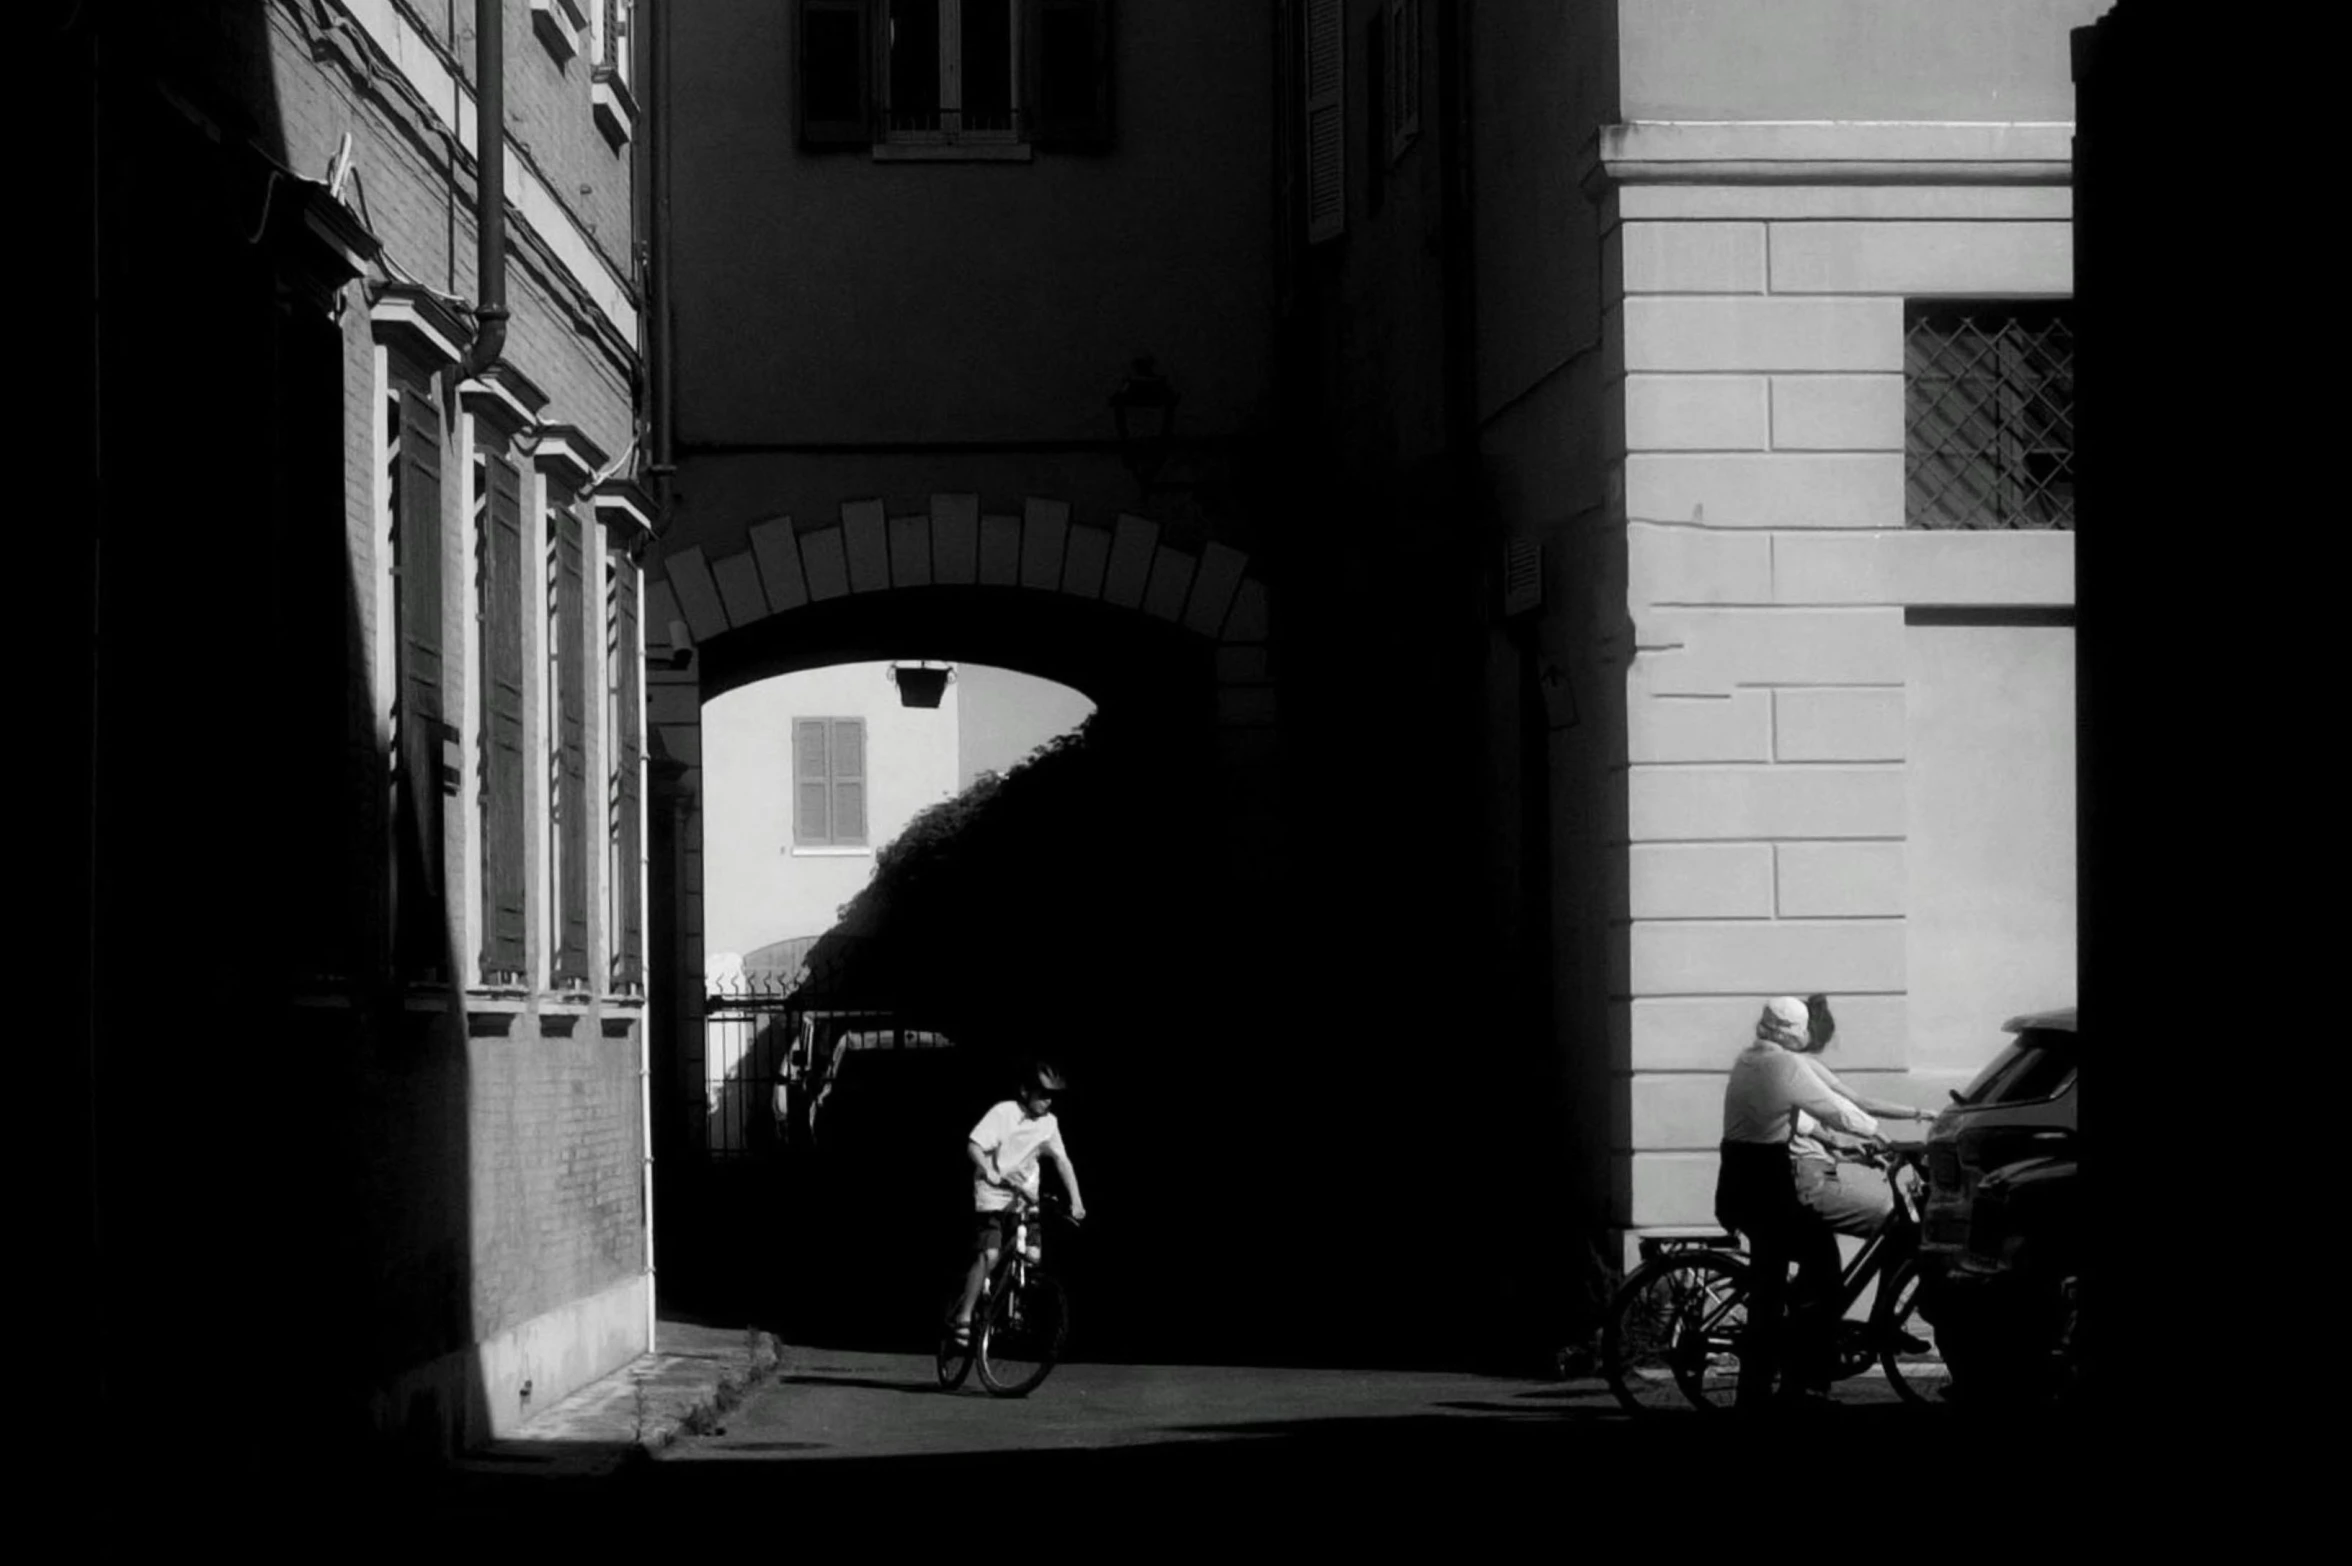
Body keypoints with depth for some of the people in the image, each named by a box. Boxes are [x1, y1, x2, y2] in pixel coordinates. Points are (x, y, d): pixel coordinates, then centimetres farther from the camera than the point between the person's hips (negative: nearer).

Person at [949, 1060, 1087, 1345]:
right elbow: (973, 1147, -21)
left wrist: (1076, 1199, -2)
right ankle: (962, 1318, -16)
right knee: (989, 1256, -20)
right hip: (993, 1197, -6)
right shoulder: (1003, 1113, -14)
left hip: (1024, 1199, 6)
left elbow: (1061, 1160, 6)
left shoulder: (1049, 1122, 3)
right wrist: (990, 1173, -38)